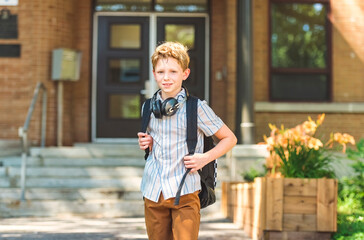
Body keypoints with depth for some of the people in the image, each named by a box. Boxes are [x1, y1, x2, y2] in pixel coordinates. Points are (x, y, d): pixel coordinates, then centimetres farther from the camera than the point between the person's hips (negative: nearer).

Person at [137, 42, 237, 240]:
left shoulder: (196, 108, -5)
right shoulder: (149, 107, 9)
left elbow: (229, 138, 3)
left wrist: (205, 158, -11)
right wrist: (146, 144, 4)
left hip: (184, 193, -4)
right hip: (153, 192, 4)